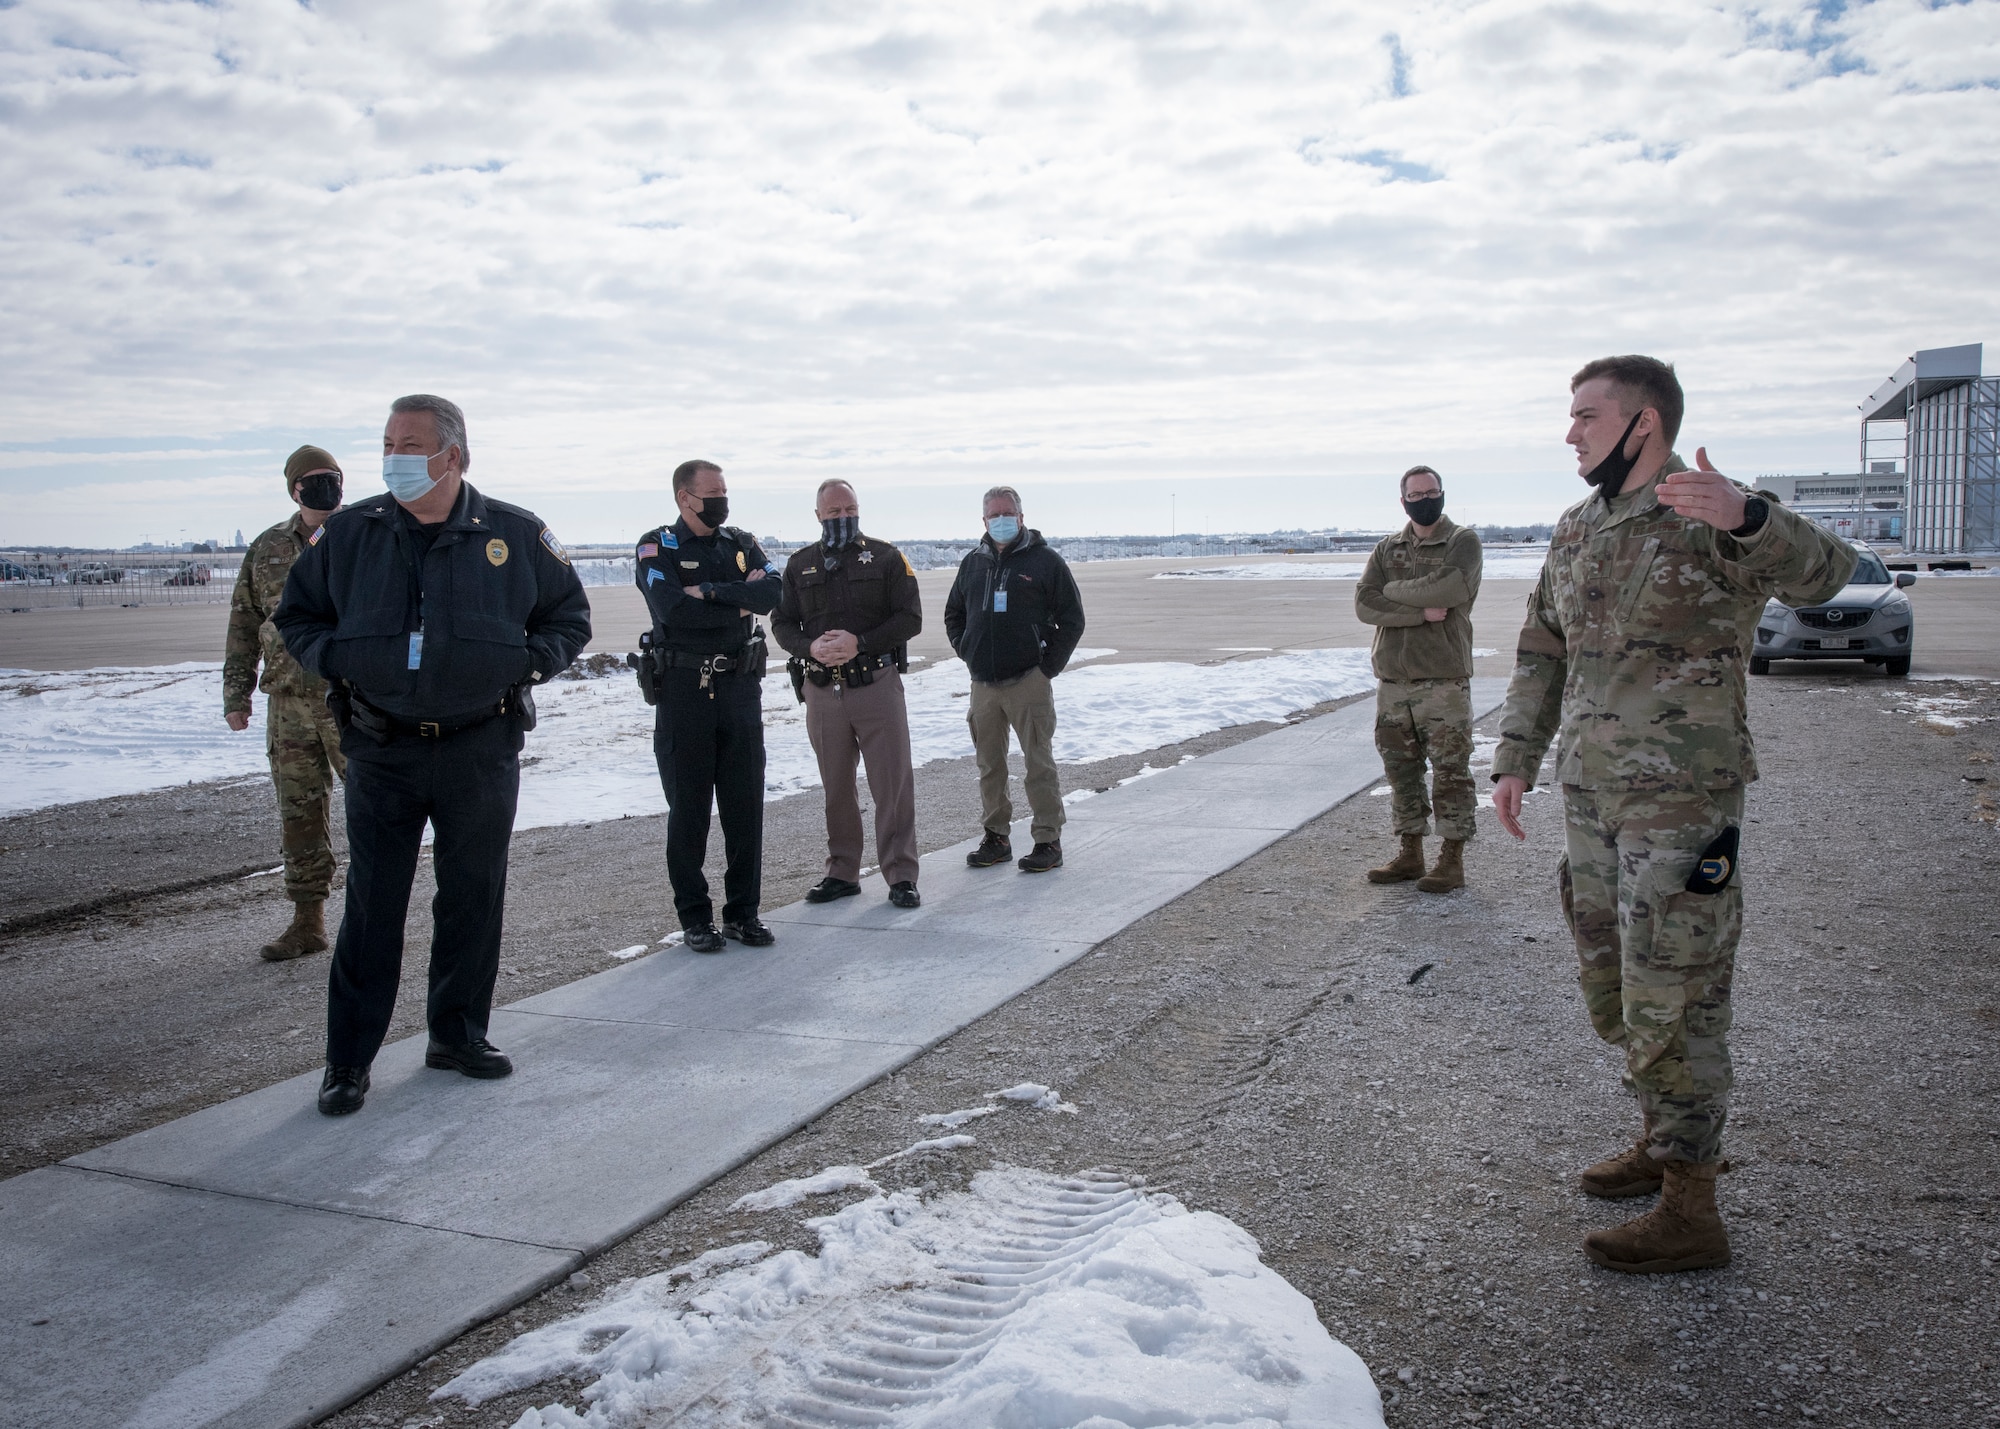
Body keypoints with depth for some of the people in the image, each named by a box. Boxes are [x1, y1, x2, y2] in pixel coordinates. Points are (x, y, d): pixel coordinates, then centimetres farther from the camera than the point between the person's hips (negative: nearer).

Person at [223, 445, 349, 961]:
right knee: (299, 813, 8)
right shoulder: (267, 549, 10)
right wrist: (236, 695, 9)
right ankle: (308, 922, 17)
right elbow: (244, 626, 14)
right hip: (290, 701, 4)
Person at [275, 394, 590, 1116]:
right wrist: (336, 660, -5)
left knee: (474, 897, 9)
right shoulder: (346, 533, 3)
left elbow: (570, 617, 11)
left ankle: (457, 1033, 26)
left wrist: (523, 663, -6)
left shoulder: (516, 535, 0)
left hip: (483, 751, 0)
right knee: (372, 904, 2)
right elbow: (296, 615, 15)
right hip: (381, 752, 0)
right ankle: (349, 1058, 13)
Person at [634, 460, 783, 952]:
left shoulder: (741, 543, 11)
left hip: (740, 688, 4)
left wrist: (710, 591, -16)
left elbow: (772, 592, -8)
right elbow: (672, 610, -20)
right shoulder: (657, 547, -2)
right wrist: (739, 602, -9)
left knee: (745, 805, 6)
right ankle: (695, 916, 14)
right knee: (688, 808, 4)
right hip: (683, 690, -4)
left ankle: (743, 911, 17)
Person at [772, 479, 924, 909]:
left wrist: (860, 642, -16)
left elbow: (910, 618, -3)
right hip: (822, 691, 3)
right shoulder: (799, 564, 11)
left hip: (877, 685, -3)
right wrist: (810, 647, -11)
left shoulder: (885, 557, 2)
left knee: (893, 784, -2)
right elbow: (782, 623, 10)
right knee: (835, 788, 11)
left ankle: (901, 876, 5)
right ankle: (842, 873, 23)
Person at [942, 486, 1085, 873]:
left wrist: (1049, 665, -5)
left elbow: (1072, 618, 0)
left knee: (1039, 764, -3)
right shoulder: (973, 562, 13)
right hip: (983, 685, 5)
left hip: (1028, 683, -5)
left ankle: (1049, 841, 4)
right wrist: (967, 653, 10)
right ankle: (996, 837, 19)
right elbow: (953, 615, 24)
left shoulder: (1045, 561, 0)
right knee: (989, 765, 9)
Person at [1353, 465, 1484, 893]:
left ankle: (1453, 859, 8)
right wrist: (1422, 611, -14)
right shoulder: (1387, 549, 13)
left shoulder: (1463, 541, 0)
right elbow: (1364, 604, -2)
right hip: (1392, 681, 5)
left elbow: (1448, 588, -20)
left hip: (1444, 680, -5)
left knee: (1450, 772, 0)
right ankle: (1410, 854, 22)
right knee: (1401, 770, 11)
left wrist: (1394, 592, -7)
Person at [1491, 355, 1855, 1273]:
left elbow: (1820, 576, -30)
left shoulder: (1710, 520, -12)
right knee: (1611, 990, 17)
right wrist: (1516, 759, 12)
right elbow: (1542, 653, 18)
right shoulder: (1577, 529, 11)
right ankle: (1666, 1139, 36)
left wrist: (1746, 517, -50)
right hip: (1590, 797, 8)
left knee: (1671, 1001, -3)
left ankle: (1689, 1213, 9)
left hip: (1680, 803, -8)